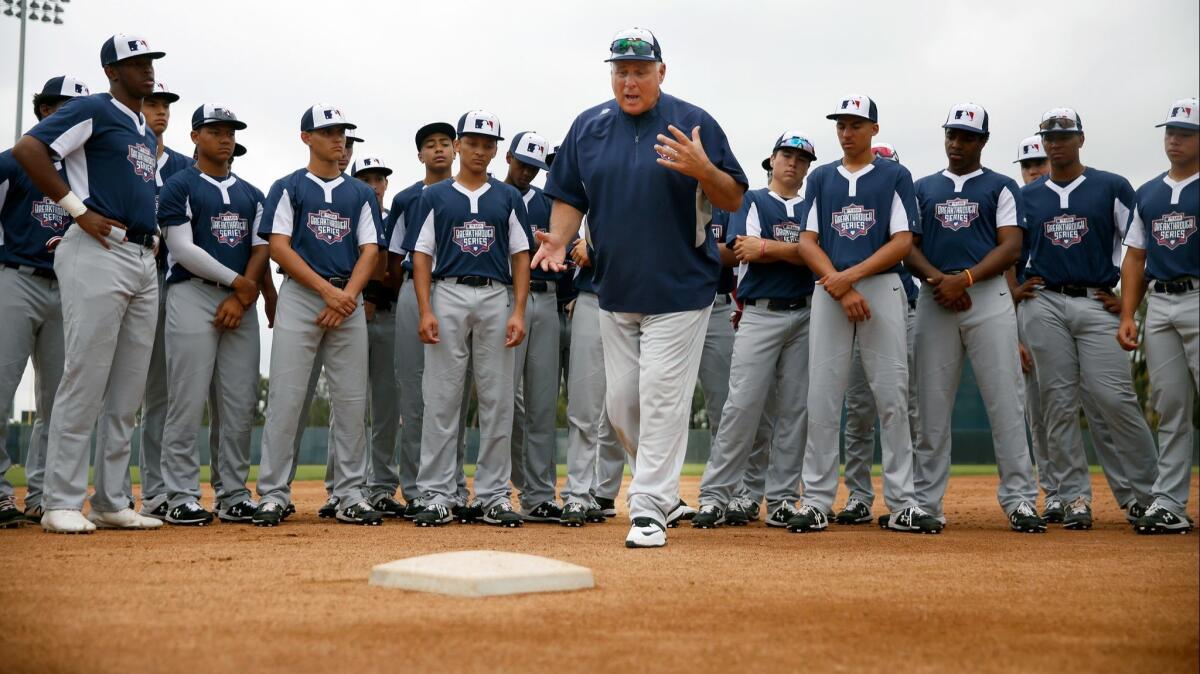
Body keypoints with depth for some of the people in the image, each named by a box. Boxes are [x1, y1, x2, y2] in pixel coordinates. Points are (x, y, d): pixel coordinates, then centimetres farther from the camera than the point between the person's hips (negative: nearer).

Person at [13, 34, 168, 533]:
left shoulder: (147, 134, 23)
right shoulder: (93, 111, -2)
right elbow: (27, 149, -13)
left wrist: (153, 235, 15)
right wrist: (78, 210, -15)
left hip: (144, 261, 8)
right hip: (98, 255, -8)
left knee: (128, 391, 7)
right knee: (85, 380, -10)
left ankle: (111, 502, 13)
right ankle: (62, 504, -5)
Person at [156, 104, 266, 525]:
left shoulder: (250, 194, 19)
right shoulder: (179, 186, 3)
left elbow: (261, 248, 10)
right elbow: (183, 249, -7)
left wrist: (242, 297, -5)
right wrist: (238, 281, -7)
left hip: (242, 301, 5)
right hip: (193, 296, -5)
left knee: (240, 406, 2)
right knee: (187, 403, -8)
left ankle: (234, 496, 8)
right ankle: (182, 498, -4)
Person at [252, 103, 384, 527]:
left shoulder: (361, 193, 16)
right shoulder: (288, 188, 7)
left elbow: (370, 250, 8)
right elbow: (278, 246, -4)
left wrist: (348, 294, -10)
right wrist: (328, 290, -13)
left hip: (349, 298, 3)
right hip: (300, 296, -3)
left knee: (351, 399, 1)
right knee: (285, 397, -8)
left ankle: (350, 497, 6)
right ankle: (273, 496, -4)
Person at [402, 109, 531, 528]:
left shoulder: (508, 198, 12)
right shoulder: (434, 197, 9)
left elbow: (521, 257, 7)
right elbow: (421, 256, 5)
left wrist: (518, 312, -4)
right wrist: (425, 312, -8)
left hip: (497, 297, 1)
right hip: (447, 295, -1)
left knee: (497, 401, 1)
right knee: (440, 399, -2)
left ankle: (493, 497, 7)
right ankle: (437, 496, 2)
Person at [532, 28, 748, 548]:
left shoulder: (694, 123, -6)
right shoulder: (588, 127, 6)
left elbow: (733, 199, -7)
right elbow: (569, 196, 12)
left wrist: (703, 170, -27)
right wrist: (559, 240, -7)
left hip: (679, 291, -5)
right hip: (616, 291, 5)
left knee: (661, 398, -8)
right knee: (620, 404, 10)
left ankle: (649, 510, -2)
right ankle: (662, 489, 30)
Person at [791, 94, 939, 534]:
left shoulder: (895, 177, 8)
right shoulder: (821, 179, 14)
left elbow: (903, 242, -2)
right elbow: (807, 242, 6)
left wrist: (852, 275, -13)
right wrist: (840, 287, -9)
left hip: (882, 288, -2)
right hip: (829, 291, 2)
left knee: (892, 396, -4)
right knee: (822, 398, -2)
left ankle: (901, 504, 1)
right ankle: (817, 502, 3)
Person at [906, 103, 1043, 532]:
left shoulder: (1000, 187, 11)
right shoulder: (923, 188, 18)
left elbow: (1011, 247, 0)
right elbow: (908, 247, 9)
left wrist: (964, 279, -14)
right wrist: (938, 279, -10)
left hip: (989, 297, -2)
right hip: (935, 299, 2)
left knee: (1005, 400, -7)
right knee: (932, 404, 2)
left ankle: (1020, 499, -5)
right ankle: (926, 502, 6)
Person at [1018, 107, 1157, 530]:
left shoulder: (1112, 187, 6)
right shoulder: (1025, 197, 13)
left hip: (1098, 305, -2)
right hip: (1044, 307, 2)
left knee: (1114, 396, -12)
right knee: (1058, 403, -1)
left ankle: (1151, 493, -1)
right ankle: (1075, 498, 4)